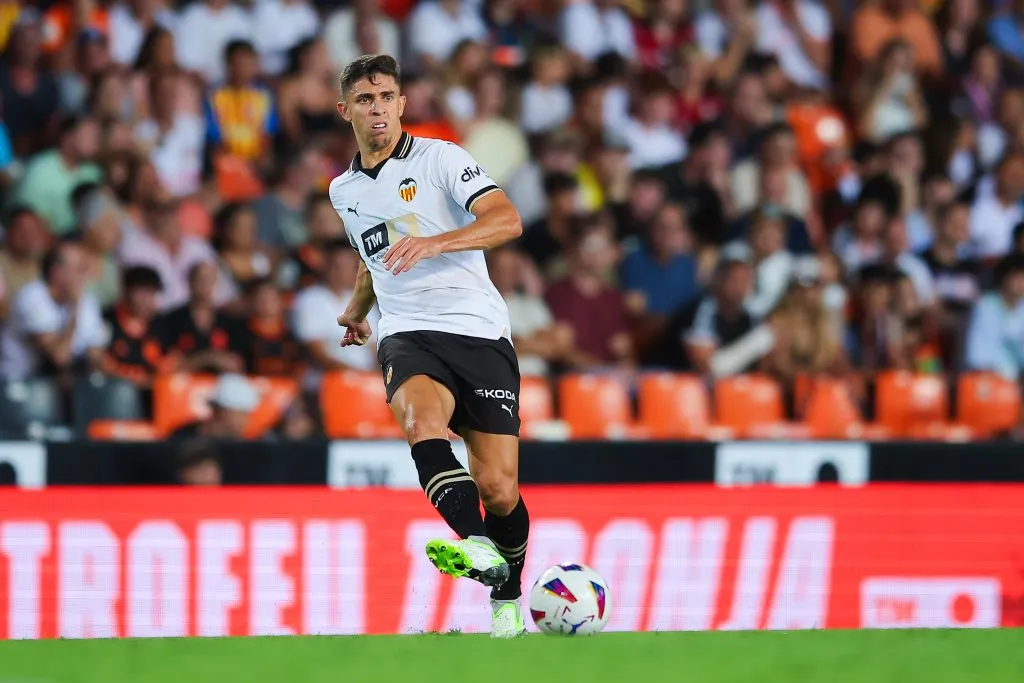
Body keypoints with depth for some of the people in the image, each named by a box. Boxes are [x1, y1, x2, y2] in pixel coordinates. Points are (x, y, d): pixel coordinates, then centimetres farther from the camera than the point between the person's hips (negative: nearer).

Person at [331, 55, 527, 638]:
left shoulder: (440, 158, 1)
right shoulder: (344, 191, 20)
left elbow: (507, 220, -13)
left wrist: (433, 243, -25)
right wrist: (357, 307, 35)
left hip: (479, 330, -3)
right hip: (408, 335, 3)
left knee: (499, 489, -6)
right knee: (423, 418, -34)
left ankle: (508, 599, 19)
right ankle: (477, 546, -52)